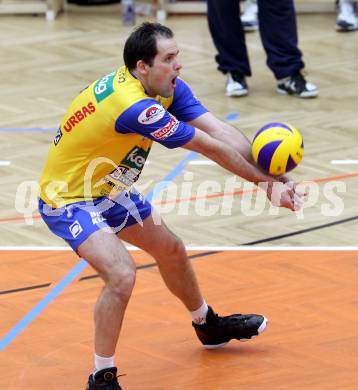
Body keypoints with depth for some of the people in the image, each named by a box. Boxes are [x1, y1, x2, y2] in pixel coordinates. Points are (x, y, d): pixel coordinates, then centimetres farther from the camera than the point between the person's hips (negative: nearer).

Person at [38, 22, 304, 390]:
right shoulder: (134, 106, -36)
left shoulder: (168, 87, -9)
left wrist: (271, 174, -31)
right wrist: (265, 181, -21)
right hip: (68, 200, -10)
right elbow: (211, 147, -28)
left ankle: (208, 325, 49)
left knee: (171, 250, 22)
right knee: (122, 275, -26)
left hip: (108, 188, 10)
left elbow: (220, 131, -18)